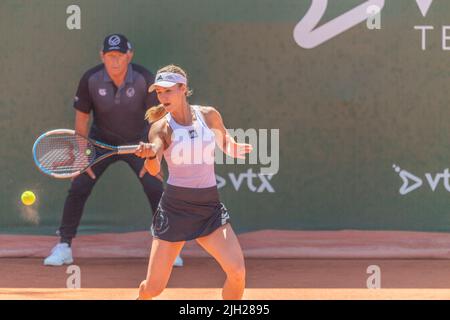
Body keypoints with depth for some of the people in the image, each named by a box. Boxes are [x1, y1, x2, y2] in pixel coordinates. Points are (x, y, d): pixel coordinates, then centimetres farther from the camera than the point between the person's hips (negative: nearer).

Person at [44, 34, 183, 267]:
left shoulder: (145, 79, -21)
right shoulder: (90, 80, -18)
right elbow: (81, 118, -5)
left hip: (137, 144, -1)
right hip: (101, 143, 1)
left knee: (156, 190, -13)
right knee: (78, 189, -10)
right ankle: (64, 247, 1)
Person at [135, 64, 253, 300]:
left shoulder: (209, 115, 1)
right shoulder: (161, 127, -7)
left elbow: (226, 145, 20)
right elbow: (154, 170, -23)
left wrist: (237, 148, -3)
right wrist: (150, 154, -46)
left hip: (210, 207, 2)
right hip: (175, 207, -2)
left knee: (237, 273, -17)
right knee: (153, 288, 0)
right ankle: (142, 298, 36)